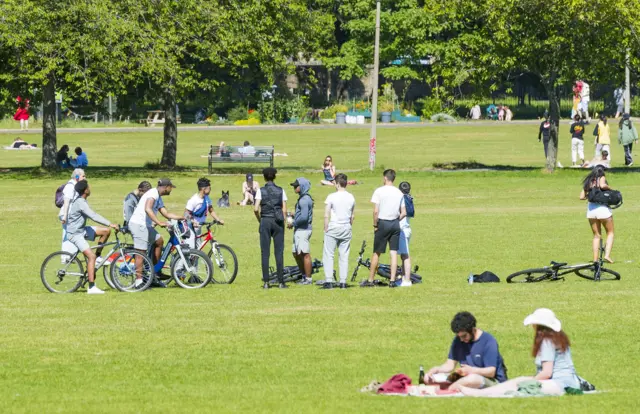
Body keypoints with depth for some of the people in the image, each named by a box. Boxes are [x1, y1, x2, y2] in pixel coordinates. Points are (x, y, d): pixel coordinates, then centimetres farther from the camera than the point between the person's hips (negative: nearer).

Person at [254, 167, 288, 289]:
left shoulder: (261, 191, -2)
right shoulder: (280, 191, 3)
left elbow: (256, 209, -9)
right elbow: (284, 209, 0)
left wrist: (259, 220, 6)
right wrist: (283, 221, 11)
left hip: (265, 221, -1)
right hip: (278, 221, 1)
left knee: (265, 253, 2)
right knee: (279, 252, 3)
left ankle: (266, 282, -1)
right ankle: (281, 281, 0)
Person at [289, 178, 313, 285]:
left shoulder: (304, 200, -16)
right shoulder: (302, 198, 16)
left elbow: (304, 217, -24)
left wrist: (293, 224, -13)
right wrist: (294, 215, 10)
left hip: (303, 230, -11)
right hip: (299, 230, 11)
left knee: (305, 254, -5)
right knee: (296, 254, 15)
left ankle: (308, 279, 0)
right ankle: (304, 276, 24)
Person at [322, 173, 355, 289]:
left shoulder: (331, 197, -9)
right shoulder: (351, 197, 5)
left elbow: (326, 216, -10)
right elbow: (353, 216, 12)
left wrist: (326, 229, -3)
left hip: (333, 228, -4)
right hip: (346, 228, 4)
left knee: (328, 255, 1)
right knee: (344, 256, 8)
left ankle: (328, 281, -6)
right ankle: (343, 282, 6)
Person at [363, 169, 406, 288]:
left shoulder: (379, 191, -8)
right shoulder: (399, 193, 4)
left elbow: (376, 211, -12)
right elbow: (404, 213, 2)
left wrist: (375, 225, -2)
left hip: (383, 223, -3)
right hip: (395, 224, 3)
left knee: (376, 253, 5)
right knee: (394, 253, 5)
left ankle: (370, 280, 11)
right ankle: (392, 280, 0)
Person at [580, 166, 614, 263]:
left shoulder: (588, 181, 13)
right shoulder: (601, 178, -1)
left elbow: (582, 196, 9)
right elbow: (602, 185, -24)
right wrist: (610, 188, -5)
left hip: (590, 208, 5)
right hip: (603, 208, -5)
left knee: (596, 236, 14)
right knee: (610, 233, 10)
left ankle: (595, 259, 7)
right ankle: (607, 255, -7)